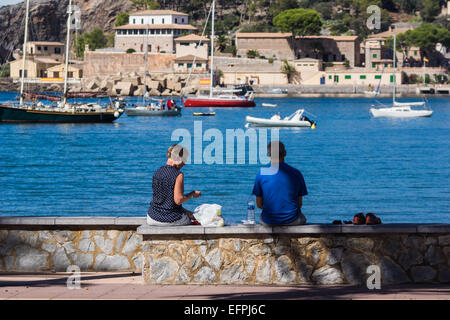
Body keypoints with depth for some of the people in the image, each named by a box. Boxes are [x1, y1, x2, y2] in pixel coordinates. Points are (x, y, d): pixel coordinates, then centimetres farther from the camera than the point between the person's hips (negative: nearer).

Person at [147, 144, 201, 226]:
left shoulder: (157, 173, 5)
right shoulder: (178, 175, -15)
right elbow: (178, 200, -20)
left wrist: (185, 211, 13)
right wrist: (192, 195, -2)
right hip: (172, 220, -6)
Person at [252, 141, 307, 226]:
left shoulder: (261, 174, -7)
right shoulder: (296, 174, -5)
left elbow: (259, 204, 0)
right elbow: (300, 203, 2)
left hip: (268, 222, 0)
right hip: (292, 221, 0)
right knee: (302, 218, 35)